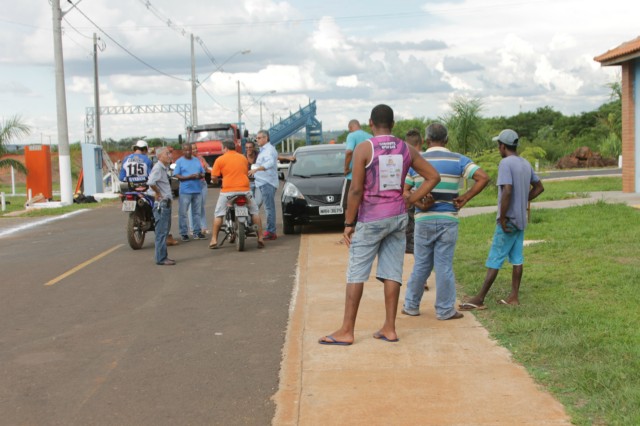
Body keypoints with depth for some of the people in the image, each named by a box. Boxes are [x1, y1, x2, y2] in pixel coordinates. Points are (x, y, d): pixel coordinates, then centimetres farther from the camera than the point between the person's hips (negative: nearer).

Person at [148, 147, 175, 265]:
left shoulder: (165, 168, 15)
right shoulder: (158, 167, -15)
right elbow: (151, 182, -32)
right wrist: (158, 193, -18)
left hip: (166, 203, 10)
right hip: (161, 204, -10)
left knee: (165, 231, 15)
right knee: (161, 232, -7)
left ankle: (163, 256, 23)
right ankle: (161, 258, -4)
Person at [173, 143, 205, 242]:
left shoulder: (197, 160, 14)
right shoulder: (179, 161, 0)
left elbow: (203, 173, 16)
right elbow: (176, 175, -7)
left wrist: (200, 175, -9)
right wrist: (190, 177, -18)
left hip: (197, 190, 5)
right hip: (185, 191, -4)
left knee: (197, 212, 10)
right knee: (183, 213, -3)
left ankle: (197, 232, 17)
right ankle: (183, 233, 3)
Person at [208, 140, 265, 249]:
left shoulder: (220, 159, 0)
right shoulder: (243, 158, 12)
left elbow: (214, 177, -1)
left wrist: (216, 181, 21)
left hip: (227, 191, -2)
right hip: (245, 190, 3)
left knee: (218, 215, 8)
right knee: (255, 212, 14)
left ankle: (214, 240, 3)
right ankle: (260, 238, 9)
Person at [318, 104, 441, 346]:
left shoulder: (363, 149, -10)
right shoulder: (406, 150, 4)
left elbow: (356, 190, -14)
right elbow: (433, 177, 6)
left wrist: (348, 223, -7)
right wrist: (409, 201, 7)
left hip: (371, 219, -5)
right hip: (398, 217, 5)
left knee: (356, 274, 1)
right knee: (392, 273, 8)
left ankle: (346, 331, 3)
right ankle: (389, 328, 11)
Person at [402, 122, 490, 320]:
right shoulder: (458, 160, -1)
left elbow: (404, 191, 0)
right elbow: (483, 177, -10)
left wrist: (420, 204, -10)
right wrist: (465, 198, -8)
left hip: (424, 220, 1)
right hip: (448, 220, -1)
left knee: (421, 265, 13)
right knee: (444, 266, 5)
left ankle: (411, 305, 20)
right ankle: (445, 310, 11)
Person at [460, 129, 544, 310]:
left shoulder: (505, 163, -16)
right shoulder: (526, 164, 10)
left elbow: (507, 191, -26)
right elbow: (539, 187, 19)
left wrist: (502, 217, -19)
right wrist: (524, 200, 13)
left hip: (508, 220, -8)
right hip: (521, 219, 8)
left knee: (494, 260, -5)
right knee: (516, 258, 11)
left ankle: (479, 299, -2)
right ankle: (513, 297, 14)